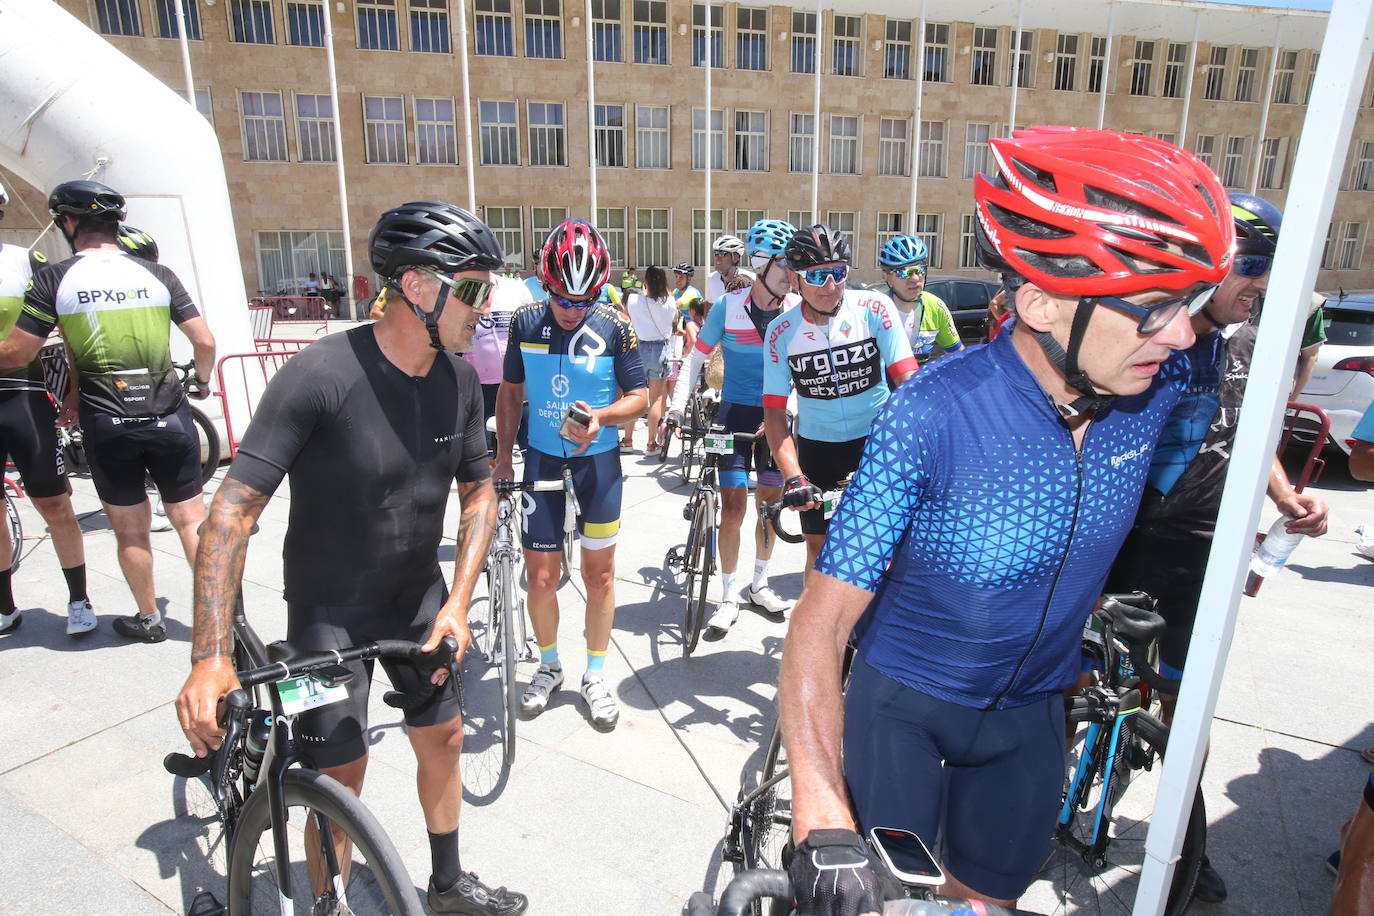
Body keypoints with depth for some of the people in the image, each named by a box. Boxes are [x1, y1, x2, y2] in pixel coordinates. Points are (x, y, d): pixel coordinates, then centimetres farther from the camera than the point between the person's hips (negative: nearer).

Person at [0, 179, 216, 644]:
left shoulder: (54, 279, -3)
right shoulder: (157, 274, 1)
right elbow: (205, 341, 1)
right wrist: (201, 381, 19)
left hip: (106, 422, -1)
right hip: (168, 415, 1)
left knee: (130, 528, 12)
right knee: (190, 518, 9)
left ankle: (148, 618, 24)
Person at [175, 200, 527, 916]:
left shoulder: (459, 379, -9)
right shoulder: (322, 374, -26)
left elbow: (478, 492, 1)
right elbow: (234, 511, -25)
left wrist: (457, 602, -10)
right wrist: (210, 658, -29)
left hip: (418, 597, 5)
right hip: (331, 609, -5)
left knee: (442, 738, 15)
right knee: (340, 778, 1)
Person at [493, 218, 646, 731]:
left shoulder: (614, 327, -11)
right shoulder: (525, 323, -4)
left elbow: (638, 397, -6)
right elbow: (511, 392, 7)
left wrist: (601, 417, -25)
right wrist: (502, 456, 3)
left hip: (597, 458, -1)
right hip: (541, 457, 1)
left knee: (599, 573, 7)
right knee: (540, 576, 4)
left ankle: (595, 677, 25)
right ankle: (549, 667, 29)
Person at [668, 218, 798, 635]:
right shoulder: (728, 306, -11)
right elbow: (696, 358, -4)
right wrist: (677, 405, -13)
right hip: (736, 411, -2)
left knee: (770, 503, 9)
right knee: (733, 507, -6)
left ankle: (759, 585, 28)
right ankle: (729, 596, 10)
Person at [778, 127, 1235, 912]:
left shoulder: (1156, 386, -15)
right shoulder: (934, 416, -31)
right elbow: (825, 616, -33)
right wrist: (823, 819, -42)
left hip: (1032, 706, 5)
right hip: (901, 699, -4)